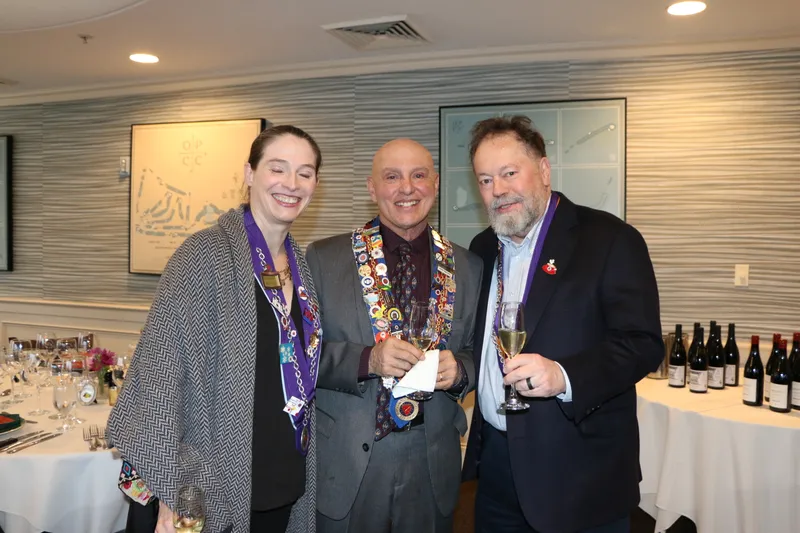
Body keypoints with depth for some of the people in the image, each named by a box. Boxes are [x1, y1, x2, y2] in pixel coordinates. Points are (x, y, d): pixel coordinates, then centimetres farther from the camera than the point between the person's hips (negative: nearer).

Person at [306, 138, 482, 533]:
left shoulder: (467, 268, 2)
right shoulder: (324, 258, -5)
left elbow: (479, 353, 9)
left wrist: (458, 369, -12)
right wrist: (366, 359, -22)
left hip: (433, 465, 2)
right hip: (344, 465, -2)